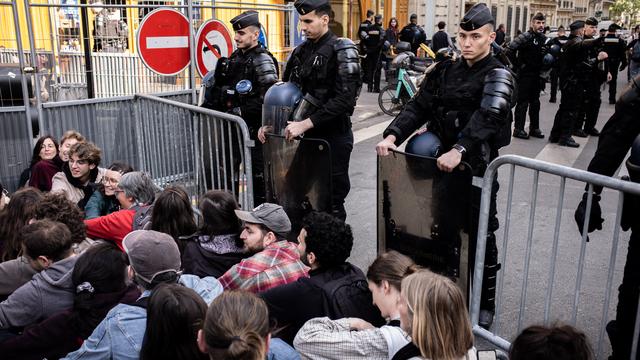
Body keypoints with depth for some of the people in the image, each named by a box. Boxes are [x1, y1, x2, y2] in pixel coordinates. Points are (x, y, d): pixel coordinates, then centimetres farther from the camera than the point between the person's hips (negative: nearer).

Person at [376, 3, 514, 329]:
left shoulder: (497, 76, -8)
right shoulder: (445, 70, 9)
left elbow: (487, 118, -25)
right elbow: (418, 107, 1)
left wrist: (459, 150, -41)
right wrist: (392, 135, -17)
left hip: (477, 168, -5)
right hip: (440, 163, 5)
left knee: (479, 237, 6)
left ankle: (485, 303, 24)